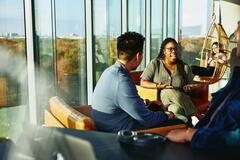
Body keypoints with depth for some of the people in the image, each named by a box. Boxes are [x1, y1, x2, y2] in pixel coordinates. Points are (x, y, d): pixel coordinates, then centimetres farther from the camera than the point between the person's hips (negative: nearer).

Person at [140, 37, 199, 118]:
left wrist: (188, 88, -6)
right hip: (160, 98, -1)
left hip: (180, 99, 2)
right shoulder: (154, 64, 7)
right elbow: (143, 82, 1)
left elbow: (191, 85, 20)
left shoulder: (184, 66, 14)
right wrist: (158, 86, -16)